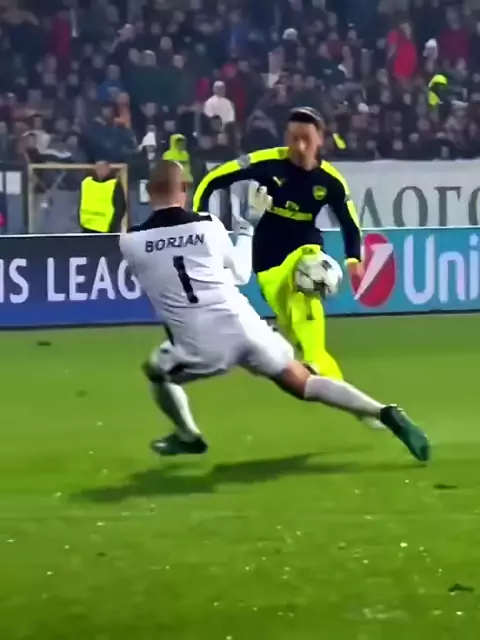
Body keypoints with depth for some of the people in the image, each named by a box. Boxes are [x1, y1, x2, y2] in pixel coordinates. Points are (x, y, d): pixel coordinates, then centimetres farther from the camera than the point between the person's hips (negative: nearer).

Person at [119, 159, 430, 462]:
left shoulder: (131, 242, -3)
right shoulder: (208, 225, 2)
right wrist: (246, 233, 32)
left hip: (202, 348, -2)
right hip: (243, 328, 2)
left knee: (156, 371, 30)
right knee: (306, 384, 12)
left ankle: (188, 438, 37)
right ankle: (385, 414, -3)